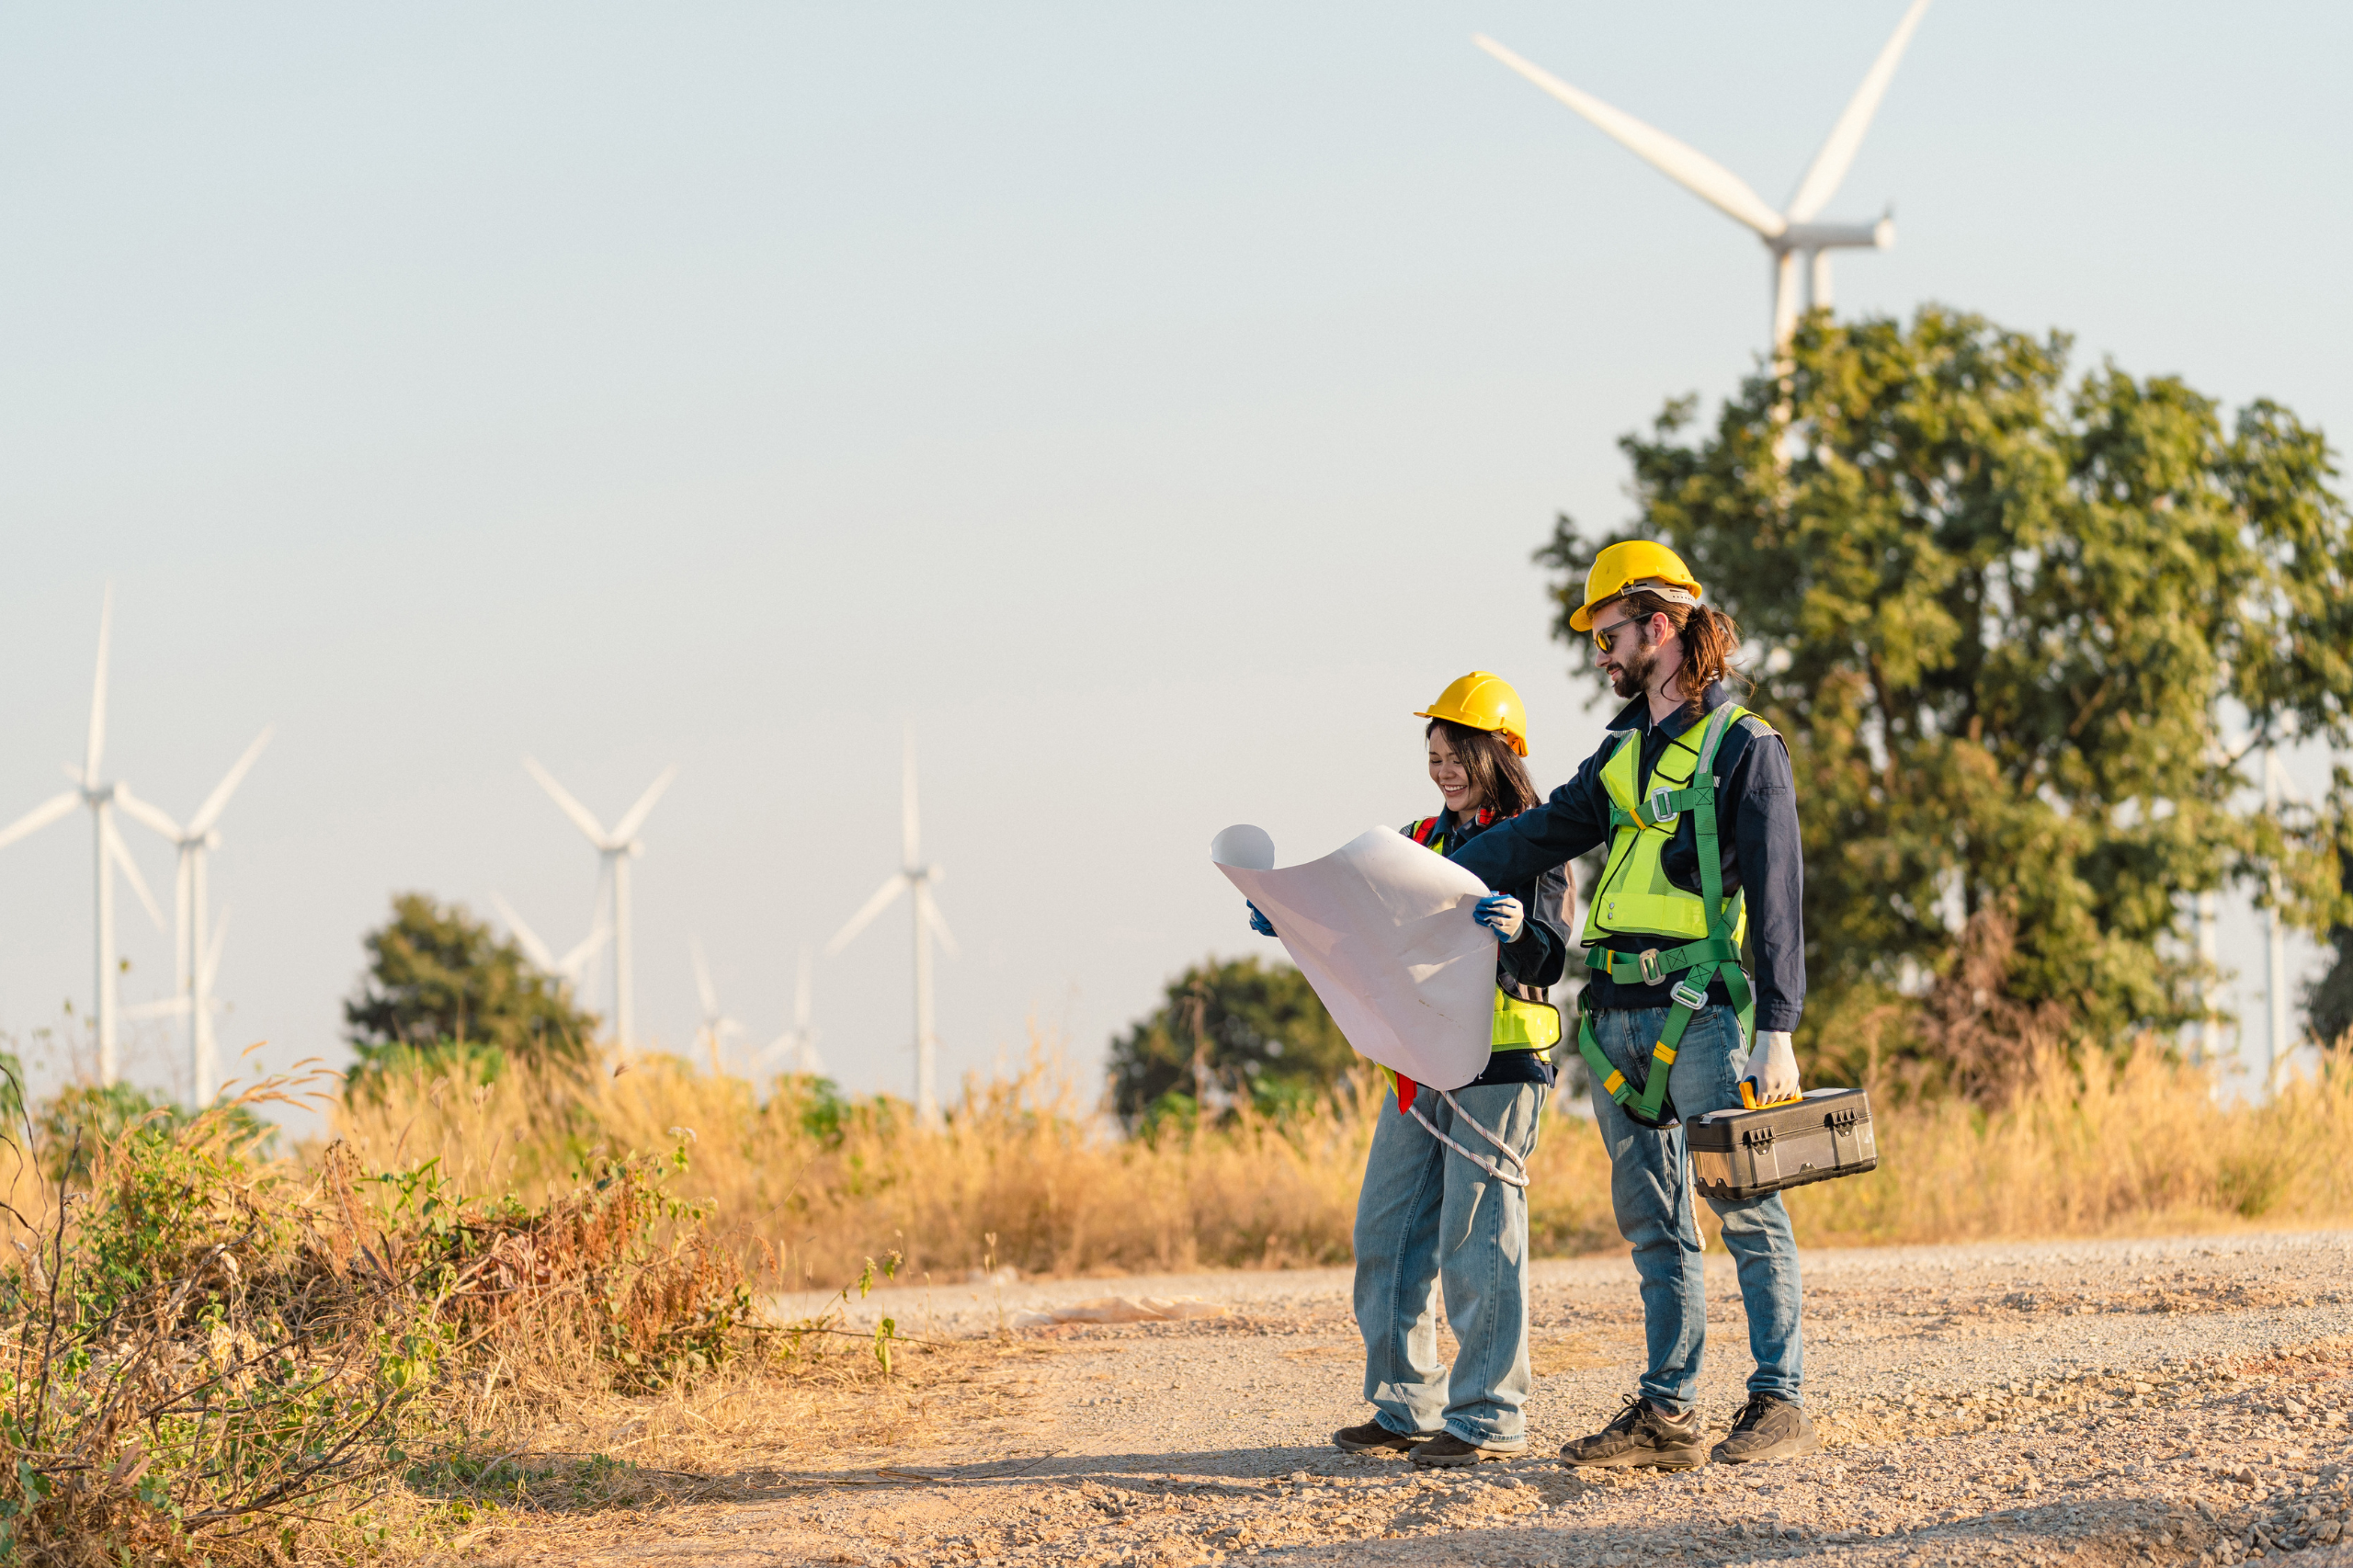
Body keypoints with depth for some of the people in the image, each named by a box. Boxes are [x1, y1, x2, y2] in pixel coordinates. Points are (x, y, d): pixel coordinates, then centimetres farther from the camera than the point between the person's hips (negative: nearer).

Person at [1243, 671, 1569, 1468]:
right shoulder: (1421, 842, 17)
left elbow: (1546, 959, -13)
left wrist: (1519, 933, -35)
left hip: (1498, 1064, -7)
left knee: (1478, 1237, -7)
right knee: (1387, 1237, 8)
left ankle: (1489, 1418, -1)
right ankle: (1407, 1408, 16)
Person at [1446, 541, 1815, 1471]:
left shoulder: (1745, 747, -3)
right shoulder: (1624, 753, 20)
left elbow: (1776, 897, -7)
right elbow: (1542, 836, 20)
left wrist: (1777, 1031, -14)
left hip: (1705, 1008, -7)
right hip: (1619, 1015, 7)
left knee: (1744, 1203, -6)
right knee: (1651, 1219, 6)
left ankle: (1779, 1404, -5)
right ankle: (1667, 1411, 8)